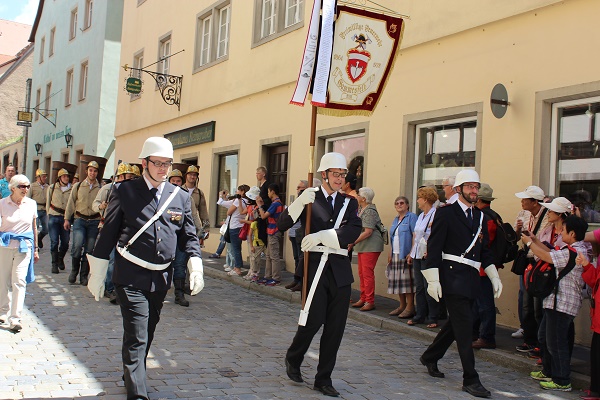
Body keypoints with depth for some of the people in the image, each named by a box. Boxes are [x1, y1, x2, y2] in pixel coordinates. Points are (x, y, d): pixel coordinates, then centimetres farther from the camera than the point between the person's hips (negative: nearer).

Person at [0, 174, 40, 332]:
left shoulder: (31, 204, 5)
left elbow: (34, 227, 14)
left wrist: (35, 249, 16)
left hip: (24, 247, 0)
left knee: (19, 281, -8)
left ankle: (15, 318, -7)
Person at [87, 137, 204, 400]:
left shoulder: (181, 197, 6)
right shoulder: (124, 191, -4)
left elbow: (189, 237, 10)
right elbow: (108, 234, 0)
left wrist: (196, 268, -4)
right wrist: (97, 275, 1)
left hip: (162, 278, 5)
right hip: (131, 277, -4)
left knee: (147, 332, 19)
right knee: (136, 336, -9)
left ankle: (132, 375, 41)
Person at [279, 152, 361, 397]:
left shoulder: (349, 203, 13)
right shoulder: (310, 198, 4)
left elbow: (354, 231, -6)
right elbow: (282, 225, -7)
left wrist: (322, 236, -17)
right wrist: (300, 202, -22)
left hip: (340, 269, 4)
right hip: (315, 265, -3)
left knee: (336, 327, 3)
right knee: (314, 320, -9)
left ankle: (323, 379, 15)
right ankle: (293, 359, 20)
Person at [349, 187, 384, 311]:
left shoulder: (369, 211, -16)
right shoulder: (361, 209, 14)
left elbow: (368, 232, -21)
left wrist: (353, 242, -18)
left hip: (371, 246, -10)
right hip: (362, 247, 10)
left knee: (367, 273, -8)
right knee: (361, 273, 13)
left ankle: (370, 301, -3)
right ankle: (363, 299, 22)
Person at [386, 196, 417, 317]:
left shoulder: (411, 217, -4)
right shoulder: (395, 220, 20)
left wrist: (411, 253, -19)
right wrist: (390, 254, 16)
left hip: (406, 255, -8)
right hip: (396, 255, 8)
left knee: (408, 281, -8)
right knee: (398, 280, 7)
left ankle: (410, 307, -4)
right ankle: (402, 306, 15)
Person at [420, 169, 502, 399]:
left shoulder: (479, 217, 15)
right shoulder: (446, 213, -6)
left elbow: (484, 251, 20)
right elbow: (434, 247, -9)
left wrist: (494, 277, 13)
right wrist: (433, 280, -15)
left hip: (471, 280, 7)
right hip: (453, 278, -7)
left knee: (456, 324, 16)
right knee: (464, 327, -8)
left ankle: (430, 357, 36)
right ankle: (470, 380, -1)